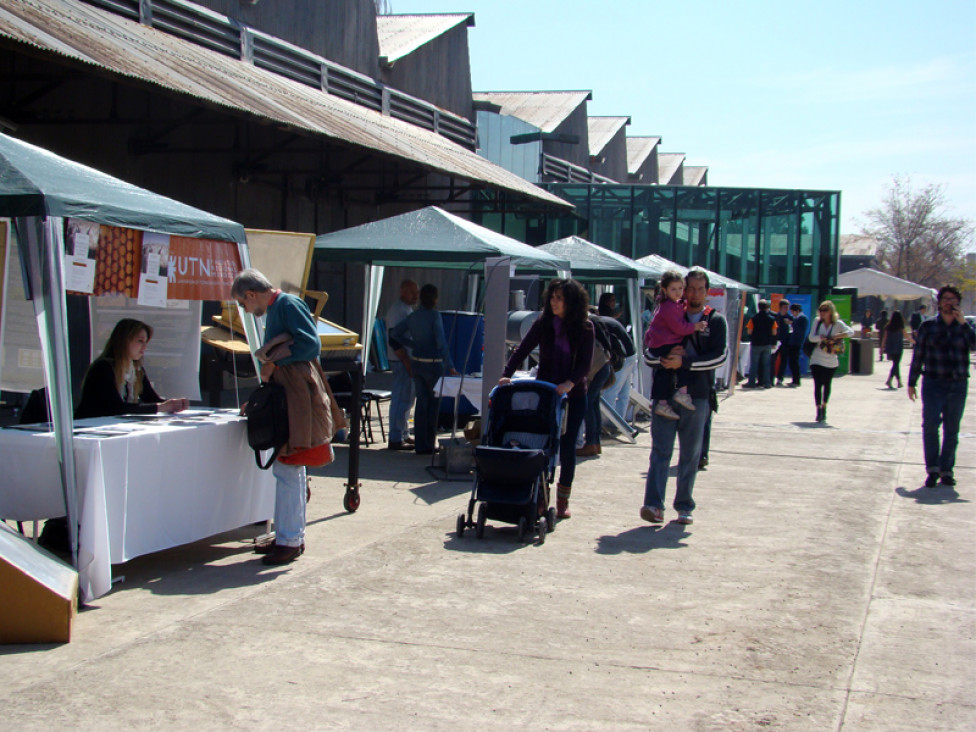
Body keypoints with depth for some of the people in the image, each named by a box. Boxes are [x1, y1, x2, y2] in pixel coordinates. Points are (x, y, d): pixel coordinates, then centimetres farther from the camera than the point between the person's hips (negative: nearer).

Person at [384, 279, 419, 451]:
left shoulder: (407, 309, 16)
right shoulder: (398, 311, -16)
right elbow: (394, 341, -21)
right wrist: (408, 364, -22)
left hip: (409, 361, 10)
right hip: (401, 362, -10)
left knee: (407, 399, 15)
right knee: (401, 400, -7)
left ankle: (403, 435, 24)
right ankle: (396, 439, -3)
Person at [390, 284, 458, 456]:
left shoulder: (413, 316, 6)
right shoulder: (434, 316, -13)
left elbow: (395, 334, 11)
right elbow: (441, 342, -18)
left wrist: (413, 345, 13)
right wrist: (450, 366, -14)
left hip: (416, 363, 6)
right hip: (433, 364, -6)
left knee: (421, 402, 10)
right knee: (434, 403, 6)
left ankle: (420, 445, 11)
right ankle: (428, 445, 7)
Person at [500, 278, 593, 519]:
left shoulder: (584, 328, -5)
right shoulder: (542, 324, -1)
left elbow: (585, 363, -10)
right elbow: (522, 350, -8)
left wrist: (569, 383, -28)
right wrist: (506, 375, -23)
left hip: (573, 395, -1)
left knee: (567, 447, 2)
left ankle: (563, 501, 15)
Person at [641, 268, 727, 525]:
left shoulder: (716, 321, 9)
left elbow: (719, 356, -6)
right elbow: (649, 355, 10)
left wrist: (684, 362, -15)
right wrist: (666, 358, -12)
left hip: (697, 396, 0)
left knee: (691, 454, 5)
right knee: (661, 450, -7)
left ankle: (684, 506, 13)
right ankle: (653, 504, -15)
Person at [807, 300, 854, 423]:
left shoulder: (838, 324, -5)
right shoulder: (818, 322, 1)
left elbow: (851, 331, -18)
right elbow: (811, 337, -3)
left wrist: (838, 336, -29)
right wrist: (821, 337, -21)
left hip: (831, 360, 0)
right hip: (817, 359, 0)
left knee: (827, 384, 14)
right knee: (818, 384, -9)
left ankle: (824, 407, 31)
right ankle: (819, 410, -10)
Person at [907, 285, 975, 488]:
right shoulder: (928, 326, 5)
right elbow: (918, 355, 7)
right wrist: (912, 382, 6)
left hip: (958, 385, 2)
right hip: (933, 383, -2)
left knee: (951, 429, 5)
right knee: (930, 424, -14)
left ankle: (946, 470, 13)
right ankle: (932, 468, -7)